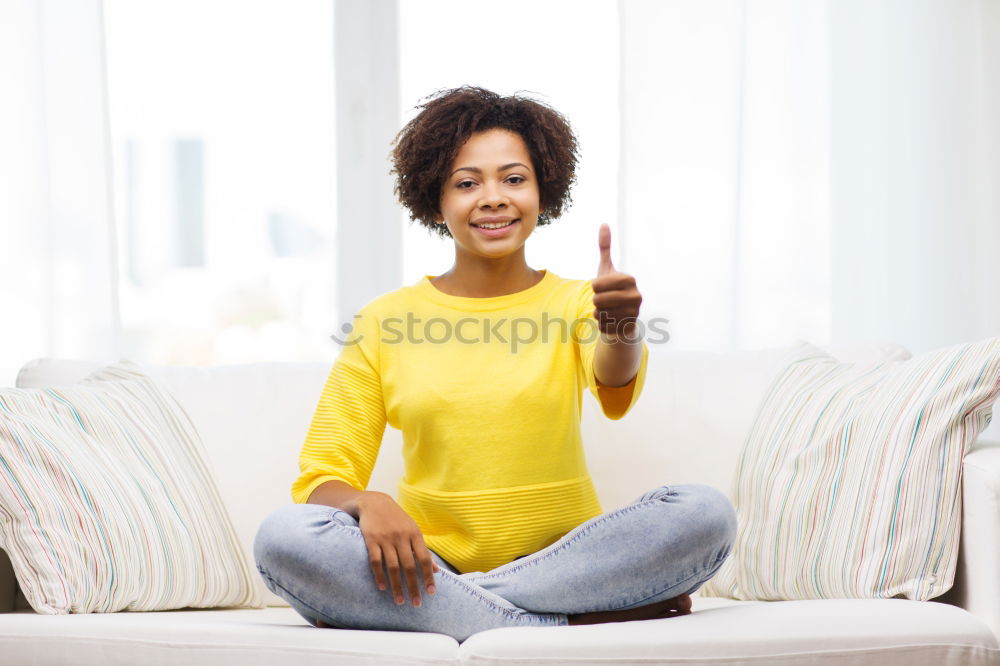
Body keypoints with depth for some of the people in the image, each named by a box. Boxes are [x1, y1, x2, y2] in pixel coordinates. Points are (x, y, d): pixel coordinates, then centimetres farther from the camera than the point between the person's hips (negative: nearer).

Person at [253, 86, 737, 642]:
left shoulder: (575, 302, 5)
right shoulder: (386, 321, 5)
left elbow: (616, 389, -18)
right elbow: (322, 480, 3)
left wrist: (622, 331, -43)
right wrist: (367, 502, -22)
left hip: (565, 562, 0)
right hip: (430, 569, 1)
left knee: (706, 512, -24)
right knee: (284, 536, -26)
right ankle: (578, 623, -24)